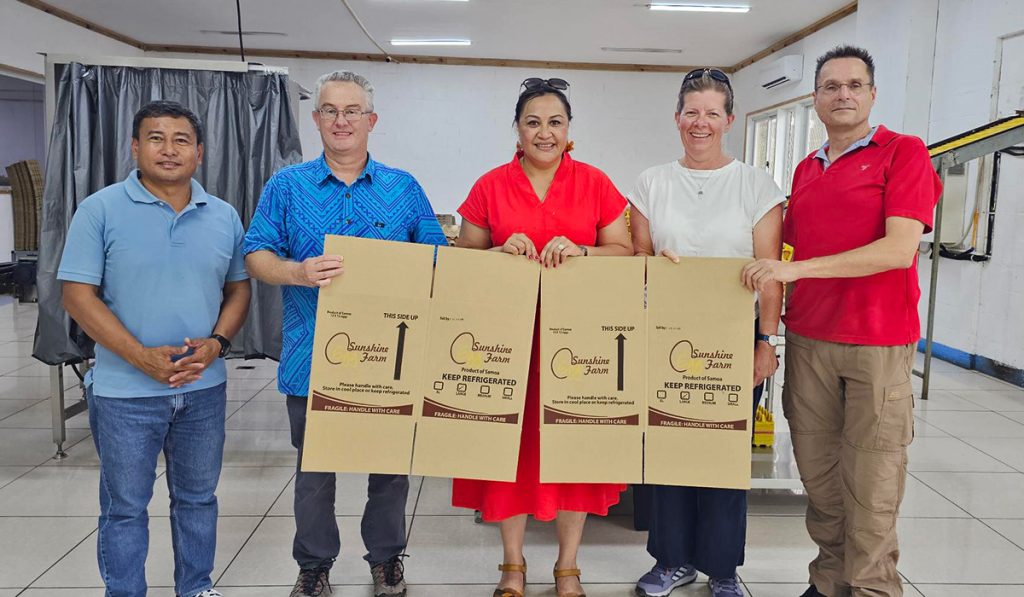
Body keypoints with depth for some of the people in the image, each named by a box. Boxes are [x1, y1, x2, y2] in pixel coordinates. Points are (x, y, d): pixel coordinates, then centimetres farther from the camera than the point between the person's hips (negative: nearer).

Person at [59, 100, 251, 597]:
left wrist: (217, 342, -9)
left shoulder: (224, 216, 5)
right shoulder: (100, 211, -6)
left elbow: (238, 289, 10)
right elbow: (78, 296, -9)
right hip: (125, 390, -3)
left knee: (198, 498, 17)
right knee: (125, 506, 10)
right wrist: (143, 358, -18)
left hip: (204, 387, 3)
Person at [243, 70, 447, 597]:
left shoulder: (403, 188, 7)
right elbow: (256, 256, 0)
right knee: (314, 466, 12)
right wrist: (297, 273, -20)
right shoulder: (287, 186, 4)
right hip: (313, 356, 0)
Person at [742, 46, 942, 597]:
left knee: (870, 483, 1)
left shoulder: (904, 153, -4)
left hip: (878, 344, -5)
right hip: (807, 339, 5)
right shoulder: (805, 170, 14)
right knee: (817, 469, 10)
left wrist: (796, 268, -18)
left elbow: (899, 249, -15)